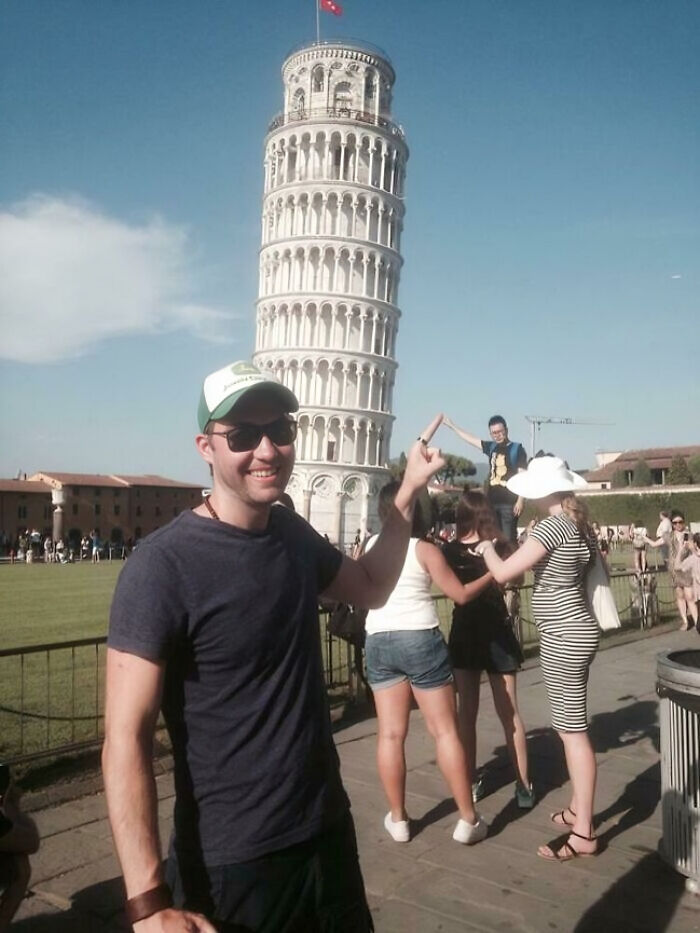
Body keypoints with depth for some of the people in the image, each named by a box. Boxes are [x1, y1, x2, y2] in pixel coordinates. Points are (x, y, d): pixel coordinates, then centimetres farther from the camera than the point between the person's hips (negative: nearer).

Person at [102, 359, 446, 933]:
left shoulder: (294, 533, 0)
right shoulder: (164, 563, -20)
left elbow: (371, 587, 17)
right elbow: (125, 739, -21)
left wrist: (410, 490, 10)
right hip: (230, 866, -6)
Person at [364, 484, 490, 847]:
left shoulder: (371, 546, 6)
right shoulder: (424, 548, -5)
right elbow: (460, 594, 0)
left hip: (379, 642, 4)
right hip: (421, 639, -3)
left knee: (390, 734, 8)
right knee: (445, 731, 4)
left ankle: (398, 819, 17)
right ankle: (468, 819, 11)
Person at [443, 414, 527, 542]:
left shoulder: (517, 449, -4)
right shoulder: (492, 447, 11)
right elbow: (471, 439, 21)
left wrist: (520, 501, -13)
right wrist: (451, 425, 26)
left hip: (509, 503, -6)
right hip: (492, 501, 6)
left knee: (509, 539, -8)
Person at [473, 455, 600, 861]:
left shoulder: (553, 525, -18)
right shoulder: (579, 525, 9)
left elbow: (504, 573, -19)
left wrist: (487, 549, 1)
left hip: (564, 637, -10)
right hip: (574, 632, 10)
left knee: (573, 730, -4)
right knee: (572, 725, 18)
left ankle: (584, 833, 3)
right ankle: (578, 809, 31)